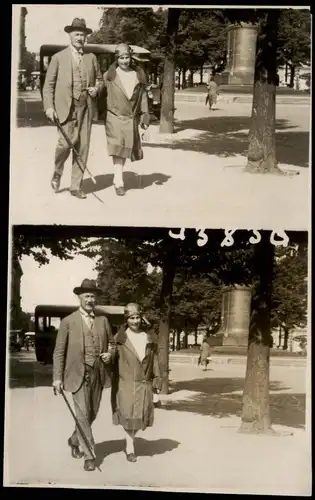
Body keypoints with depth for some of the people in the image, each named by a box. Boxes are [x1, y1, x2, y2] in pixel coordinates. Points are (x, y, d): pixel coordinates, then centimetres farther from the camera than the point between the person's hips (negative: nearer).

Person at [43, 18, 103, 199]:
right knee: (66, 142, -16)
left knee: (82, 146, 0)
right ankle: (58, 172, 14)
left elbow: (99, 79, 22)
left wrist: (96, 89, -1)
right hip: (65, 107, -3)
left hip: (86, 107, 3)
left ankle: (76, 186, 8)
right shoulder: (58, 57, 5)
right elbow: (48, 84, 3)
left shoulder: (92, 57, 13)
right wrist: (49, 107, -7)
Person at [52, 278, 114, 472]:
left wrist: (110, 355, -4)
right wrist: (58, 378, -8)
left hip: (98, 373, 4)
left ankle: (75, 440, 37)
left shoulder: (103, 320, 8)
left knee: (92, 413, 13)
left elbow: (111, 343, 19)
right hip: (78, 374, -4)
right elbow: (59, 351, -2)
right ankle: (89, 455, 1)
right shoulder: (68, 321, -3)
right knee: (82, 414, -8)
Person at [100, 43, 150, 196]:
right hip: (114, 116, -3)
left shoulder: (138, 74, 4)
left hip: (131, 118, 3)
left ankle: (117, 178, 30)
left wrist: (145, 115, 1)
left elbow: (143, 95, 5)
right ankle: (119, 182, -12)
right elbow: (103, 95, 2)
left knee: (125, 148, 13)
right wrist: (102, 116, 1)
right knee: (118, 147, -13)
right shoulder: (109, 75, -3)